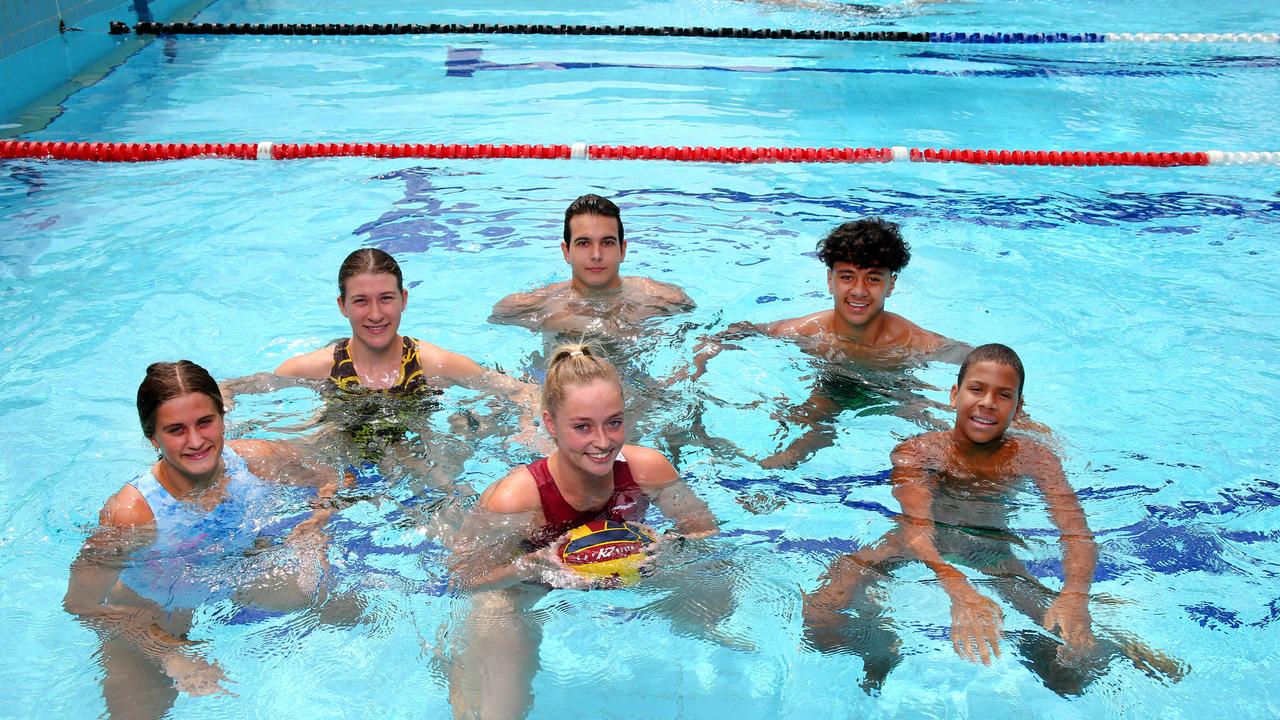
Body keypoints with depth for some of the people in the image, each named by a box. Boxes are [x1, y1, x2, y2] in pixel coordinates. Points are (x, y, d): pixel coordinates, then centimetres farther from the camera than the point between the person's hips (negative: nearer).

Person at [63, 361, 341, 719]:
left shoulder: (260, 460, -23)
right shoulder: (130, 514, -33)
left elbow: (328, 479, -2)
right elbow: (80, 605, -23)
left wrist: (314, 527, -22)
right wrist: (172, 656, -27)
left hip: (242, 578, 3)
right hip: (150, 619, -2)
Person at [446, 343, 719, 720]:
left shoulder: (647, 468, -27)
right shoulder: (515, 498, -37)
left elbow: (704, 529, -11)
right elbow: (464, 573, -24)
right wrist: (534, 566, -41)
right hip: (523, 592, -3)